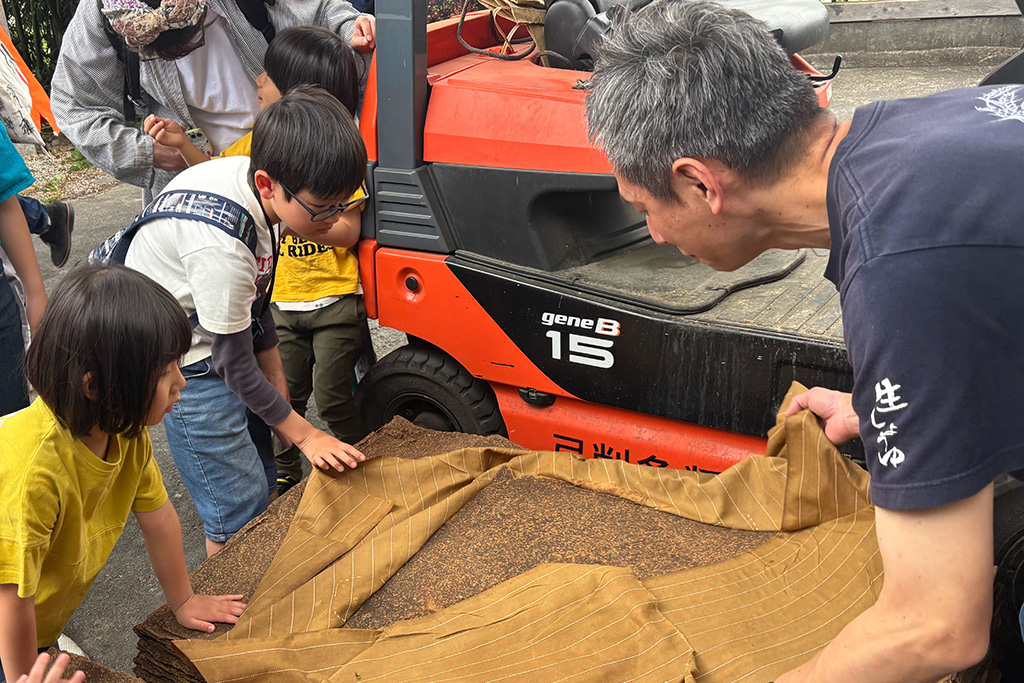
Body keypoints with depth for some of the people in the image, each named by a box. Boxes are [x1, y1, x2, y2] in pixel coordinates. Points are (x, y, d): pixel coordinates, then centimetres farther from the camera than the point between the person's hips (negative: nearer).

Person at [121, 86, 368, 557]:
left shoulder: (250, 173, -10)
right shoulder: (220, 250, -36)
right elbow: (235, 368, -21)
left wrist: (279, 396, 7)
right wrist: (302, 433, -8)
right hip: (186, 370, -8)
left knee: (264, 488, 13)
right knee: (241, 516, -4)